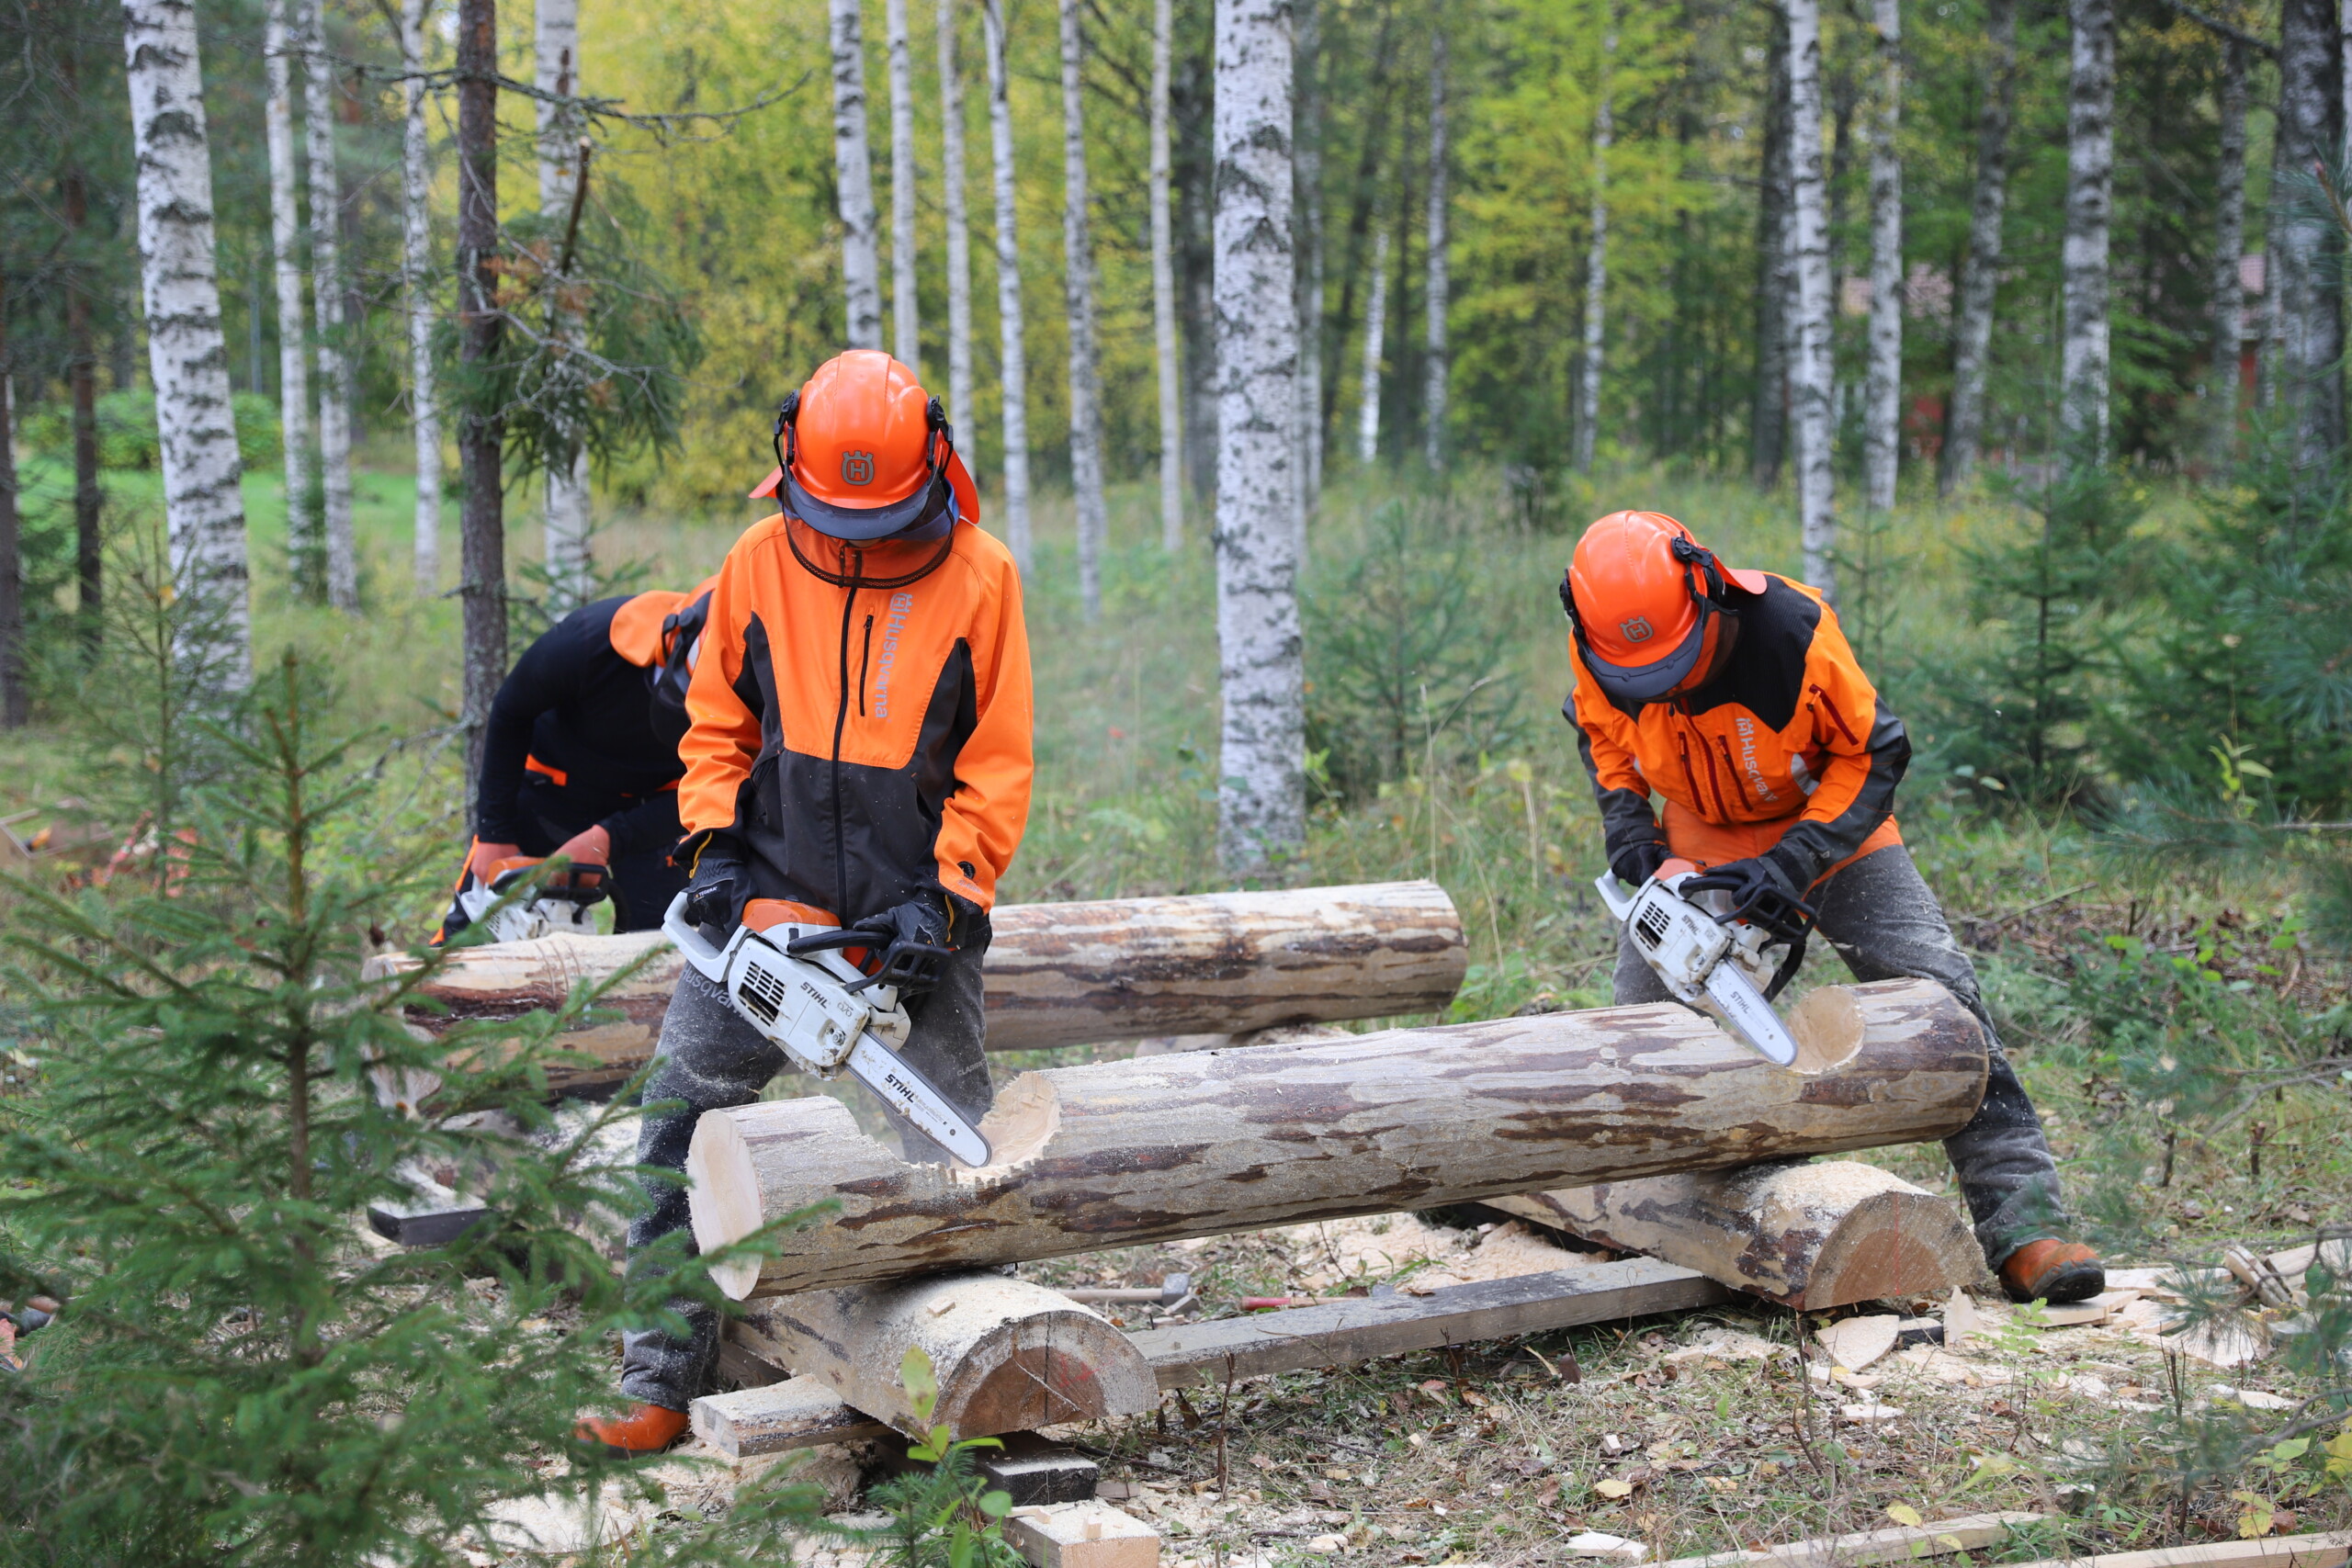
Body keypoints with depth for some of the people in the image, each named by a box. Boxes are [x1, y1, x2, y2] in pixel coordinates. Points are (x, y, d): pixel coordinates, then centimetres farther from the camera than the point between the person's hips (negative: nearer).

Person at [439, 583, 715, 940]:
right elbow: (509, 713, -14)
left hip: (652, 807, 1)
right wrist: (494, 834, -11)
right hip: (553, 787, -1)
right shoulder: (589, 639, -34)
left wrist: (609, 839, -32)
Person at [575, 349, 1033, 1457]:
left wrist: (942, 897, -12)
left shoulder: (978, 577, -7)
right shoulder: (759, 565, -1)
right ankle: (658, 1384, 4)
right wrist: (713, 848, -4)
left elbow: (997, 764, -4)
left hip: (917, 910, -2)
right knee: (683, 1114, -3)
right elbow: (715, 724, 10)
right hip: (770, 895, 2)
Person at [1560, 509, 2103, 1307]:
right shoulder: (1598, 652, -23)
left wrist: (1793, 862, -33)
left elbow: (1874, 754, -23)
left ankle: (2022, 1225, -15)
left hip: (1827, 822, -3)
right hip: (1699, 835, 3)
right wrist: (1626, 821, -14)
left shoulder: (1792, 631, -35)